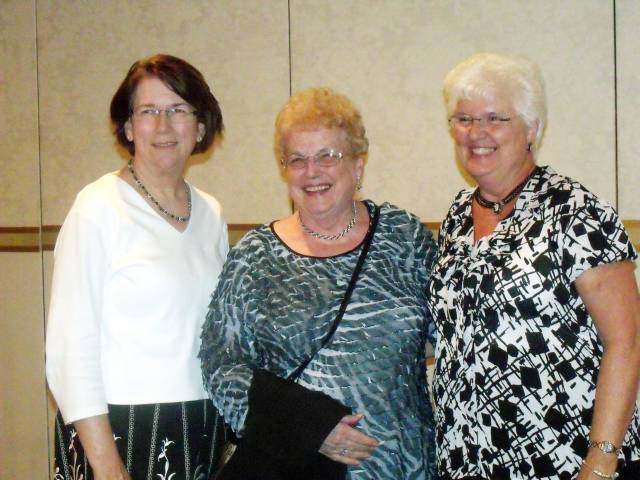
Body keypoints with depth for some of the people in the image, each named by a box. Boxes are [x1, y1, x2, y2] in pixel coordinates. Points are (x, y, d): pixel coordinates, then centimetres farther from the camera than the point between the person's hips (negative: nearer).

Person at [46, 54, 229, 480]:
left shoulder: (211, 213, 7)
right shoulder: (99, 208, -10)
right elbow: (71, 345, -13)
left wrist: (233, 425, 8)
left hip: (203, 428, 5)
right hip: (116, 428, -5)